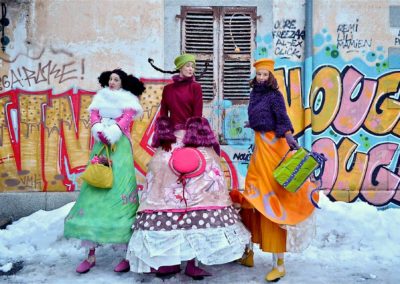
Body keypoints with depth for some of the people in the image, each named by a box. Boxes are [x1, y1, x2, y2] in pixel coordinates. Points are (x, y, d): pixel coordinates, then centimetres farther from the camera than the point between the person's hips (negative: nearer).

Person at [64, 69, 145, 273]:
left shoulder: (127, 101, 10)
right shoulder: (100, 99, 20)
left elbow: (125, 120, -7)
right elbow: (94, 118, 5)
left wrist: (109, 134, -20)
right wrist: (100, 133, -15)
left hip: (119, 148, -4)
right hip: (100, 148, 4)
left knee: (120, 192, -9)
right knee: (94, 194, -2)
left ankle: (129, 254, -4)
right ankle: (91, 254, 2)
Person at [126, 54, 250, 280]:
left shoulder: (195, 87, 7)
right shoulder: (168, 89, 17)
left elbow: (197, 116, -2)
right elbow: (163, 116, 14)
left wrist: (188, 143, -11)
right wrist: (165, 138, -1)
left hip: (193, 142, -3)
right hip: (171, 141, 3)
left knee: (194, 194, -11)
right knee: (168, 196, -2)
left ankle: (193, 258, -9)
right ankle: (170, 257, 2)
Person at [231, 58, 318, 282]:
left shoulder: (274, 95, -9)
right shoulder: (255, 93, 11)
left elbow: (282, 117, -21)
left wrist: (289, 136, -35)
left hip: (272, 146, -8)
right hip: (259, 145, 8)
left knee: (270, 198, -9)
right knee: (253, 197, 12)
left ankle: (279, 264, -2)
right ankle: (248, 253, 25)